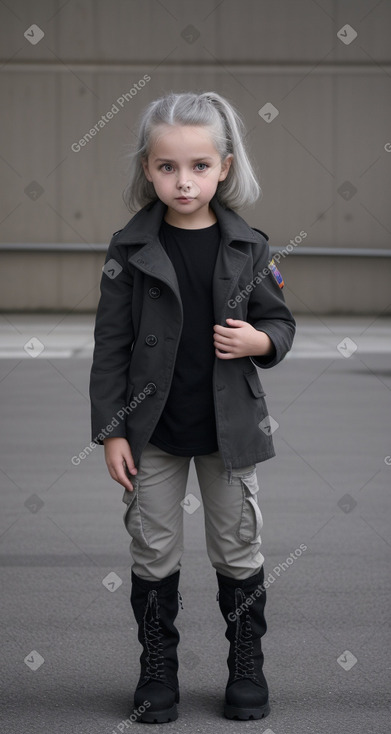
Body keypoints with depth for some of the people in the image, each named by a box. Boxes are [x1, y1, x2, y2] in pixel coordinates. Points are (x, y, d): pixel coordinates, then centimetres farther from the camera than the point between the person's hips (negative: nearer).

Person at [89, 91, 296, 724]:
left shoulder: (247, 247, -3)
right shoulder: (131, 250, -6)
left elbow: (280, 320, 7)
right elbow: (111, 345, -3)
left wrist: (260, 340, -17)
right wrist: (111, 430, -6)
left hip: (231, 427, 1)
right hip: (154, 431, 0)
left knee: (238, 550, 11)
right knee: (153, 552, 9)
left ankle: (247, 665, 27)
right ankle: (158, 667, 25)